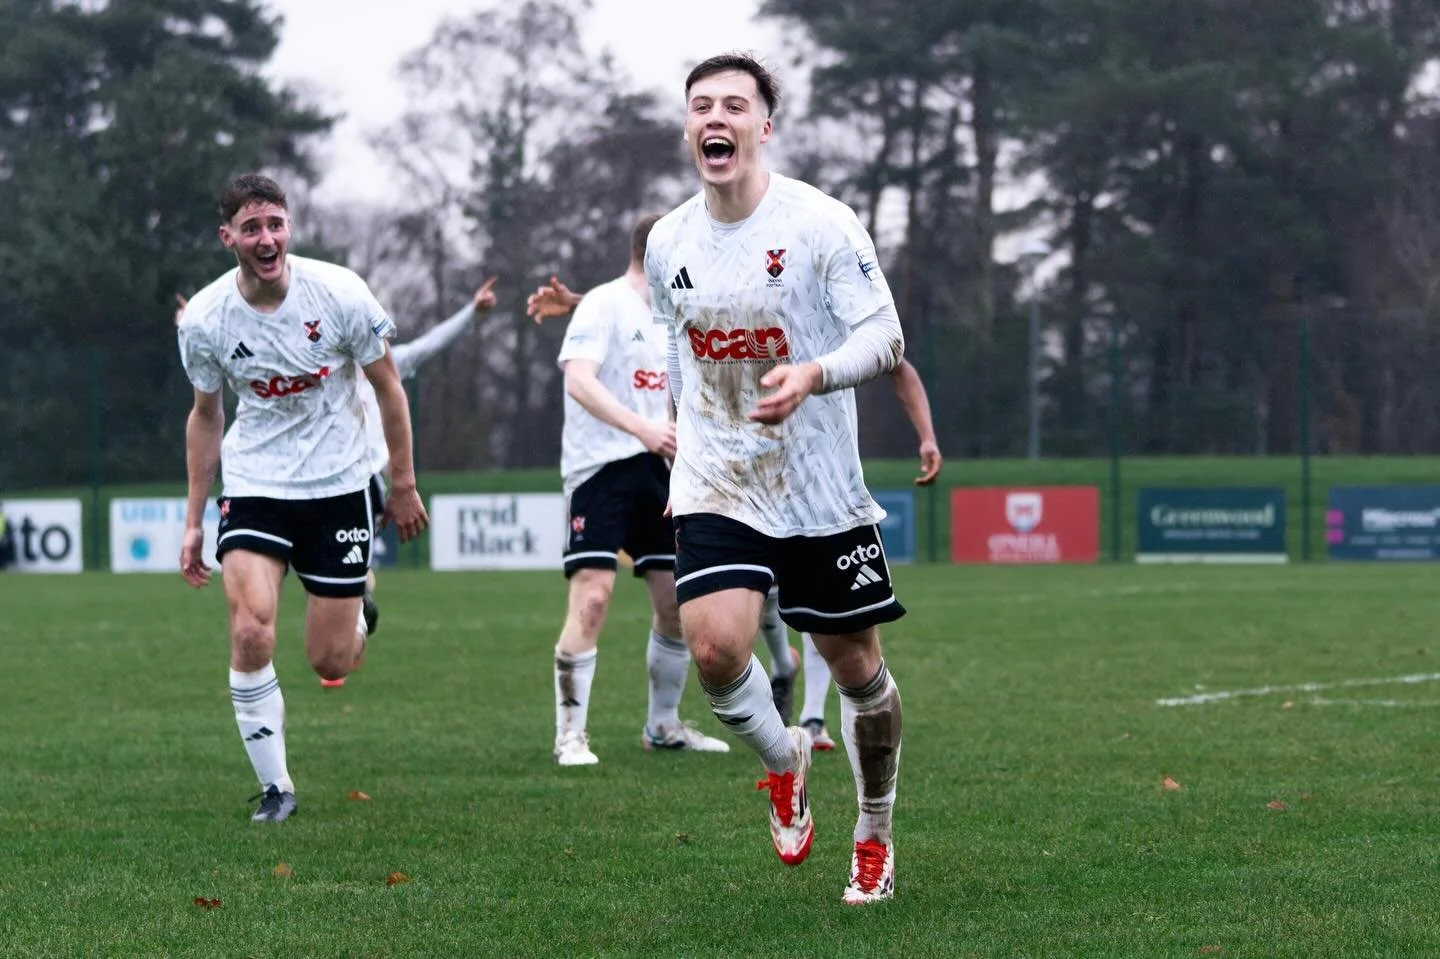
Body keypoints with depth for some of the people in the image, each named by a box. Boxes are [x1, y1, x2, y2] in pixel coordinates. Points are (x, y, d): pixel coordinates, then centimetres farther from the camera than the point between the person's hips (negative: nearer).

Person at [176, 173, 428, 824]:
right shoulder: (203, 320, -10)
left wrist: (403, 486, 5)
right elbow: (205, 415, 7)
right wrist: (193, 520, 8)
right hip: (254, 484, 1)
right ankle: (274, 787, -4)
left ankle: (355, 616, 39)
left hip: (338, 483, 0)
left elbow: (388, 387, 0)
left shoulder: (340, 294, -15)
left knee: (331, 662, 1)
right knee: (250, 632, -21)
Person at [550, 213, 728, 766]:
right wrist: (643, 429, -32)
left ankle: (663, 726, 23)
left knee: (678, 600, 8)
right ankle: (570, 735, -11)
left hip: (654, 469, 8)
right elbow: (580, 381, -23)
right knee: (592, 597, -16)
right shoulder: (605, 305, -9)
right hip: (600, 468, -8)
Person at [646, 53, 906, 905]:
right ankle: (783, 760, 12)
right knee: (715, 645, -19)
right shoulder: (669, 243, 3)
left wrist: (812, 375, -32)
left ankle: (876, 840, 28)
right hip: (716, 489, 2)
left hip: (823, 490, -2)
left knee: (856, 667, 6)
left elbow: (885, 338, -14)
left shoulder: (823, 225, -12)